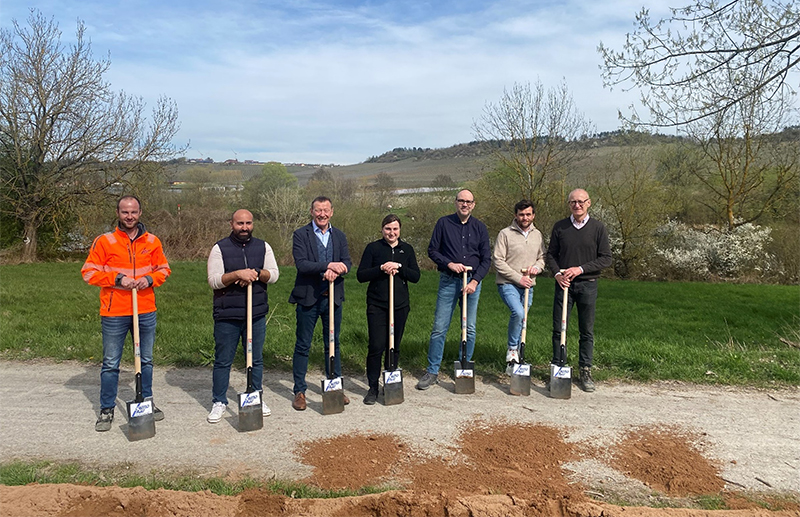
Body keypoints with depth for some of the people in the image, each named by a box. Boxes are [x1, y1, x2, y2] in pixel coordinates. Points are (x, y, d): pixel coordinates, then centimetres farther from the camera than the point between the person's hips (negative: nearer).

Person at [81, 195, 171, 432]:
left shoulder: (152, 241, 4)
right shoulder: (104, 241, -4)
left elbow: (164, 269, 12)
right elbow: (89, 272, -4)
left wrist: (150, 279, -8)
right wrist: (117, 278, -15)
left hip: (146, 311, 3)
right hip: (114, 313, -3)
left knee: (146, 359, 14)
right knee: (110, 364, 6)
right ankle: (107, 410, 19)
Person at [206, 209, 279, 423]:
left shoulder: (263, 247, 8)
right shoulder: (220, 248, -1)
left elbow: (274, 274, 1)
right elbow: (213, 280, -9)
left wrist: (256, 273, -17)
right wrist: (237, 274, -23)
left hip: (257, 314, 3)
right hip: (227, 316, -2)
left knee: (256, 359, 11)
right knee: (223, 361, 7)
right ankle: (219, 402, 20)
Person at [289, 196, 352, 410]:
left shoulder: (339, 236, 10)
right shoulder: (300, 235, -4)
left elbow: (347, 263, 1)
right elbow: (301, 264, -16)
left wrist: (335, 271, -20)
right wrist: (328, 265, -25)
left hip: (333, 297, 4)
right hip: (308, 298, -4)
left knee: (333, 344, 14)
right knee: (303, 346, 4)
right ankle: (299, 391, 16)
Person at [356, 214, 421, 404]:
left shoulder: (407, 249, 9)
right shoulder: (373, 248, 1)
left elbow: (416, 276, 3)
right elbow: (360, 275, -4)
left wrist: (399, 267, -12)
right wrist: (381, 269, -17)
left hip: (400, 305, 3)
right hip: (377, 306, -3)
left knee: (394, 347, 9)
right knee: (376, 346, -6)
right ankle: (373, 388, 7)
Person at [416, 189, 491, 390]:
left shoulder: (480, 228, 7)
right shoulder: (444, 223, 2)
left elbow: (486, 259, 5)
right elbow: (432, 250, 3)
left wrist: (475, 281, -7)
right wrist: (449, 263, -13)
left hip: (472, 281, 2)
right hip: (448, 281, -2)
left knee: (470, 329, 7)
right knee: (439, 328, -1)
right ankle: (432, 372, 8)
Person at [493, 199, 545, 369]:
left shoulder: (538, 235, 10)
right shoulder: (505, 234, -7)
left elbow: (542, 257, 19)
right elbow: (498, 261, -11)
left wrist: (537, 267, -5)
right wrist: (518, 278, -14)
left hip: (528, 286, 6)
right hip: (508, 284, -5)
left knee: (522, 319, 11)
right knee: (518, 313, -27)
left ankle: (516, 354, 28)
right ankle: (512, 348, -6)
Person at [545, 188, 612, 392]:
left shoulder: (598, 228, 1)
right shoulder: (560, 227, 6)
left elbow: (606, 259, -1)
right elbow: (551, 255, 10)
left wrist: (580, 269, -12)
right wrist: (557, 273, -8)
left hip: (587, 285, -1)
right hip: (564, 284, 1)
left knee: (587, 331, 6)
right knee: (558, 328, 3)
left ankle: (585, 371, 18)